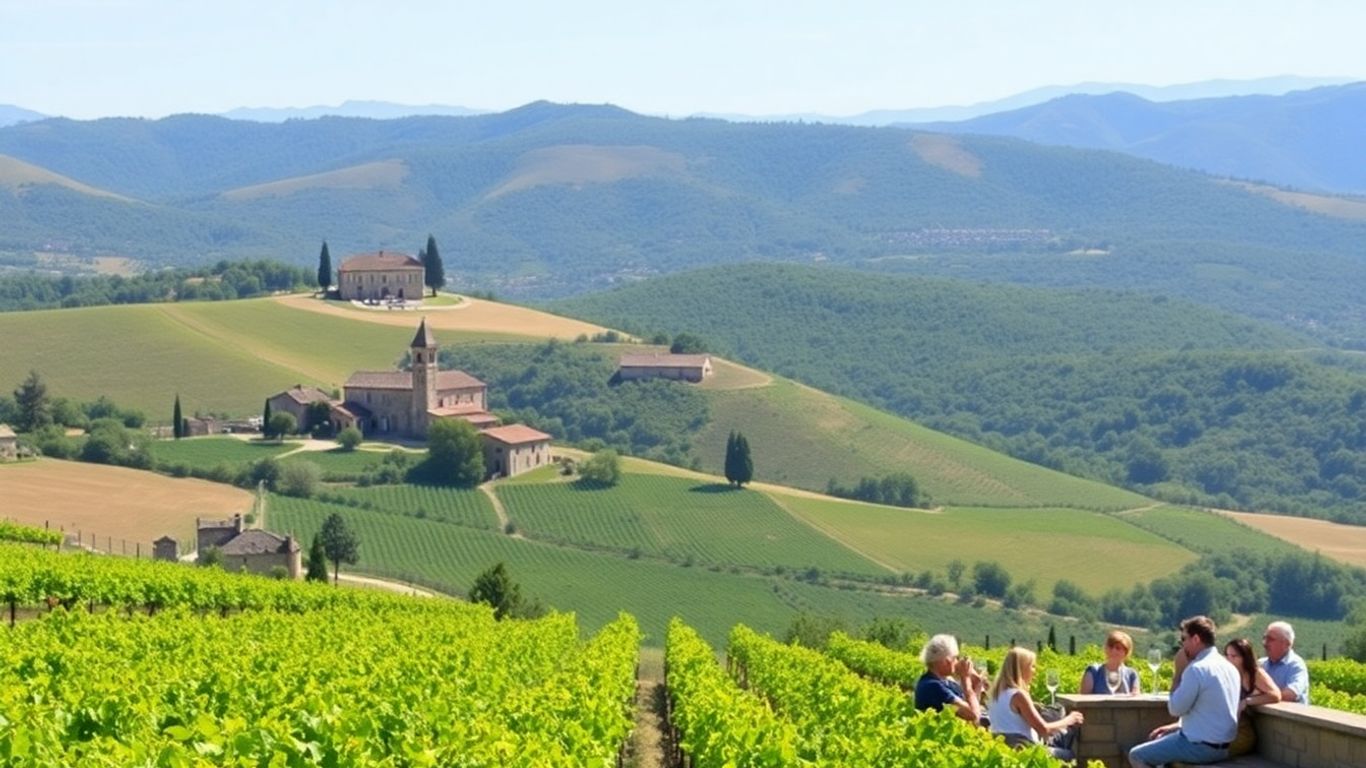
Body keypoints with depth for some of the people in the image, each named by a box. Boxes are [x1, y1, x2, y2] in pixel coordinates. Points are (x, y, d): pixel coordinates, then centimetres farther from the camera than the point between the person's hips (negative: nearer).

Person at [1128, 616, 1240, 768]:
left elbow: (1175, 708, -13)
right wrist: (1176, 727, 16)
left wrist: (1178, 672, -7)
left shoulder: (1197, 669, -19)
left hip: (1201, 746, -9)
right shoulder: (1229, 667, 10)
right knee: (1156, 740, 28)